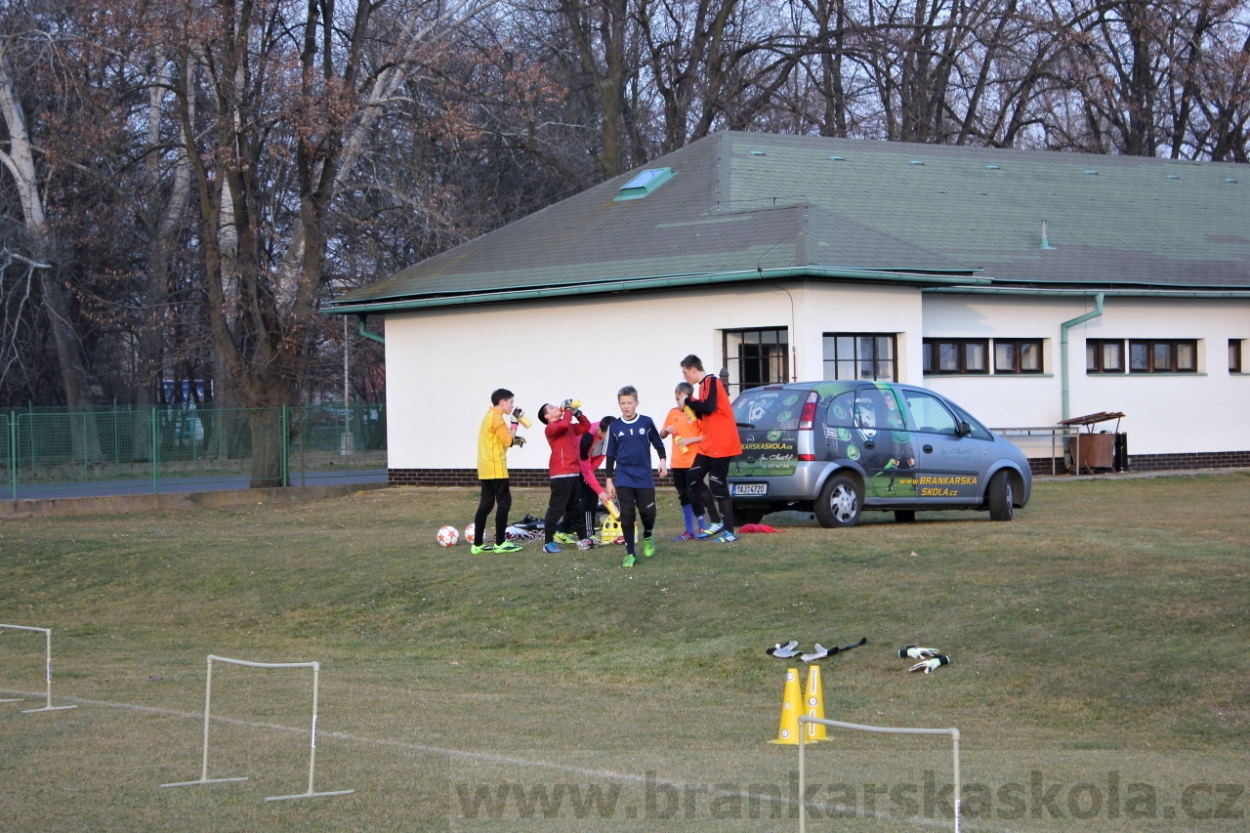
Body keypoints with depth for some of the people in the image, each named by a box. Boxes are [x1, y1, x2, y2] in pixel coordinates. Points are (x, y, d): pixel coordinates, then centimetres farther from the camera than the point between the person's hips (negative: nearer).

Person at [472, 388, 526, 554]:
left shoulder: (489, 417, 19)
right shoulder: (497, 418, -12)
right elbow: (507, 441, -16)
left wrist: (516, 440, 10)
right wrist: (514, 422, -8)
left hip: (486, 469, 10)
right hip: (495, 468, -10)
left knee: (486, 504, 8)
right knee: (504, 501, -5)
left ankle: (478, 544, 6)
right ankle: (500, 543, -5)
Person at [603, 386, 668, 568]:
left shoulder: (647, 423, -2)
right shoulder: (614, 427, 1)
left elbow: (658, 444, 11)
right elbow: (610, 455, 6)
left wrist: (663, 460, -3)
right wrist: (609, 480, 5)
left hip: (644, 477, 0)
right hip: (623, 478, 0)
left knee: (648, 512, -1)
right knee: (627, 515, -3)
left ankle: (648, 536, 32)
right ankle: (630, 554, 4)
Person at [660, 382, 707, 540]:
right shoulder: (673, 413, 10)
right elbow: (662, 435, 18)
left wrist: (690, 440, -17)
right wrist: (666, 430, -4)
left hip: (693, 462, -6)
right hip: (677, 463, 6)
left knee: (693, 495, -7)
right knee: (684, 497, 10)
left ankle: (702, 528, 1)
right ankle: (690, 531, 15)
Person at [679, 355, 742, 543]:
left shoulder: (711, 382, -12)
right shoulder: (704, 384, 17)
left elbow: (708, 407, -26)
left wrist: (688, 401, -12)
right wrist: (691, 407, 7)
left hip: (721, 444, -10)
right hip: (709, 445, 10)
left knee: (718, 485, -7)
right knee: (694, 478, 9)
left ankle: (729, 532, -2)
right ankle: (716, 522, 13)